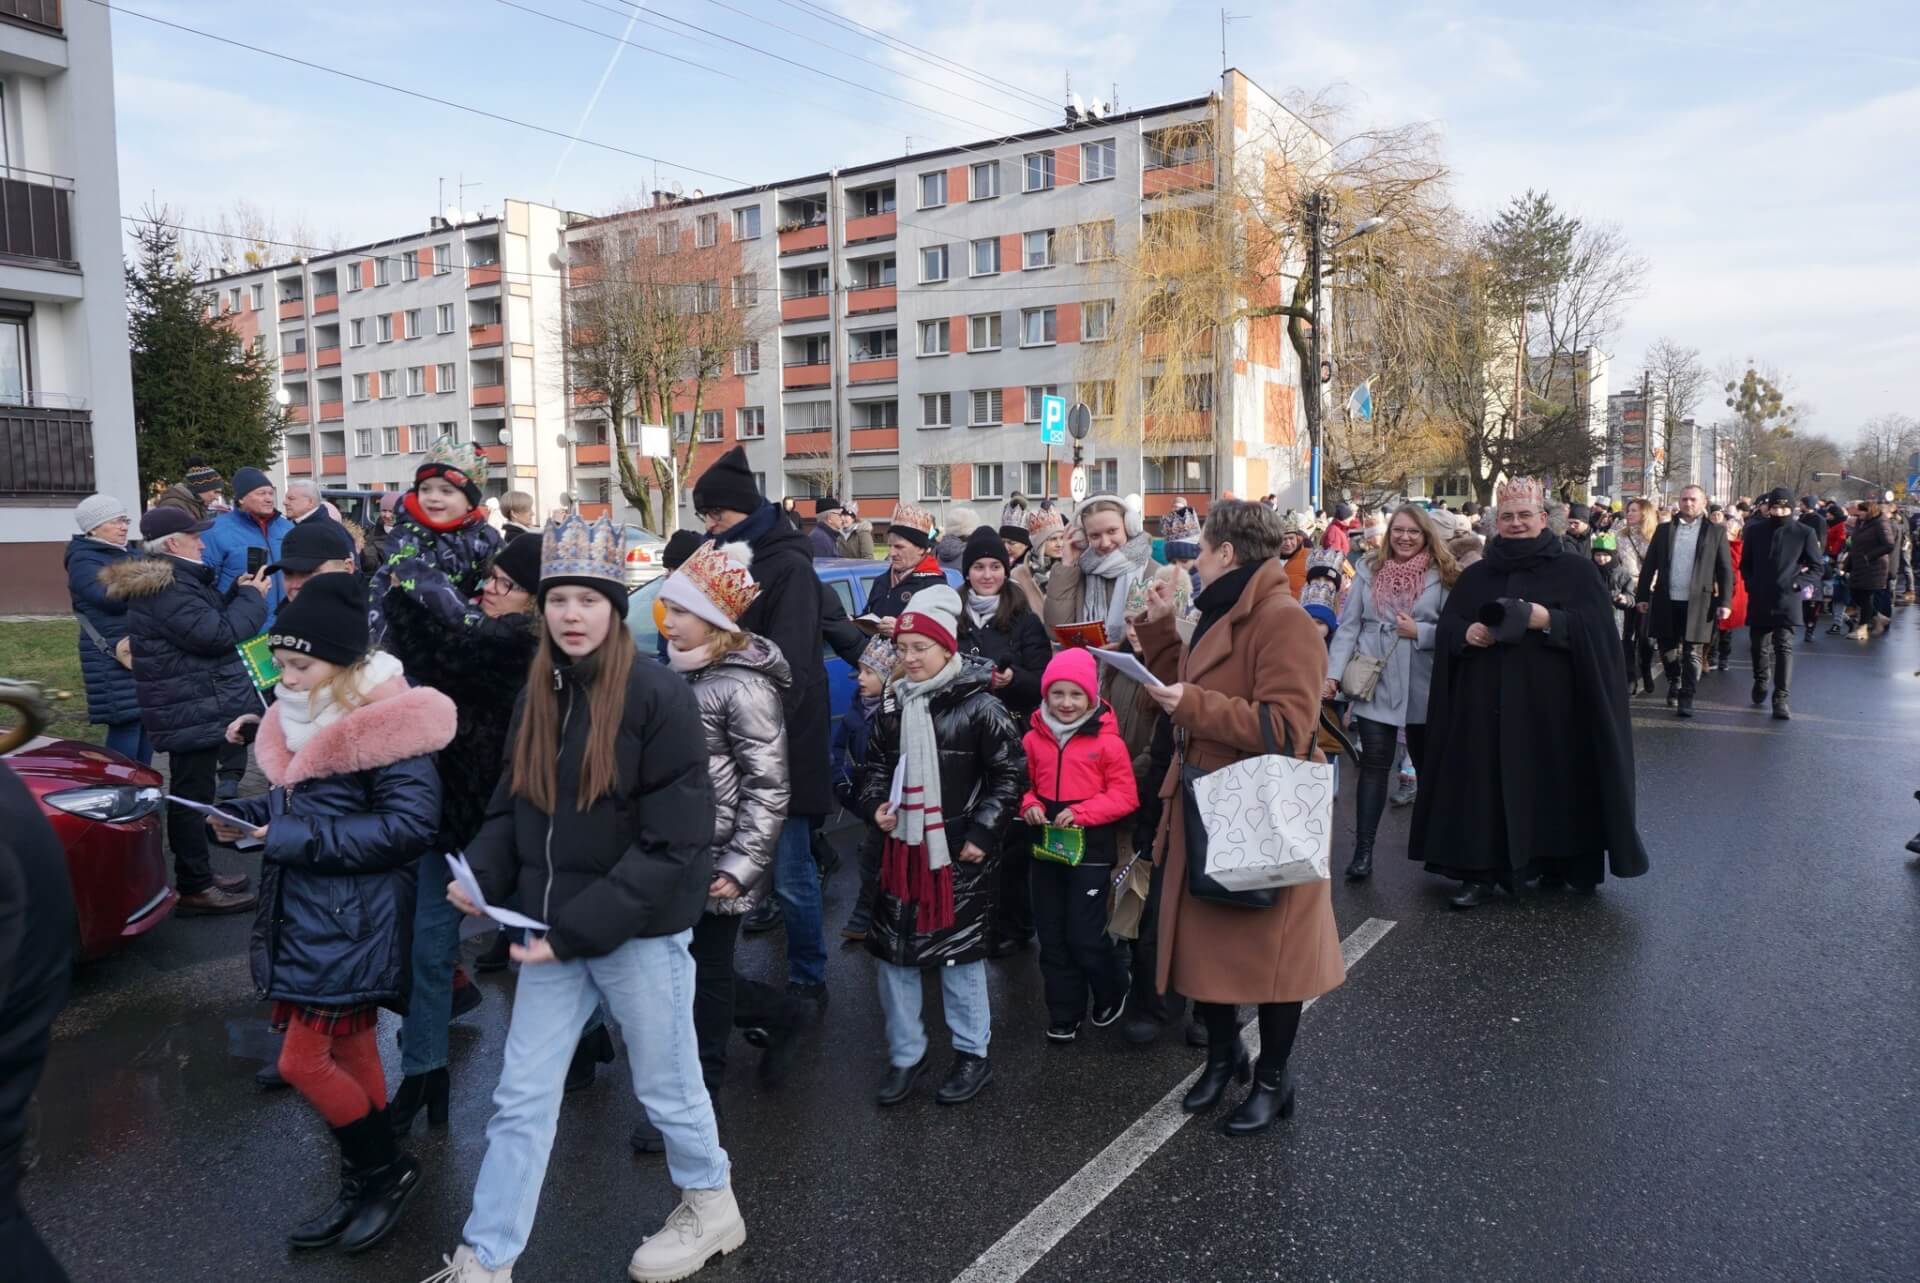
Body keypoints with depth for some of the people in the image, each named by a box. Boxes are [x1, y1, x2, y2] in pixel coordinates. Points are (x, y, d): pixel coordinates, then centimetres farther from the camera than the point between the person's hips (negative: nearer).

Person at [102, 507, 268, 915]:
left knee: (192, 793, 17)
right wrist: (253, 597, -14)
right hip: (191, 711, -11)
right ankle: (194, 889, 1)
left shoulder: (172, 580, 14)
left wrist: (237, 591, 7)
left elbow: (209, 618, 21)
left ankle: (198, 877, 27)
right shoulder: (166, 589, -21)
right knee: (192, 796, -5)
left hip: (193, 706, 11)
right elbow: (218, 635, -25)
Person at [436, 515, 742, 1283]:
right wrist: (481, 875, -7)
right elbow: (514, 805, 12)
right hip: (551, 927, 5)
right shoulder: (538, 695, 4)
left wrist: (582, 925, -21)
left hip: (639, 929, -5)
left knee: (665, 1085, 14)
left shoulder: (658, 696, -17)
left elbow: (672, 842, -19)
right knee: (521, 1098, 12)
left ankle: (711, 1205, 40)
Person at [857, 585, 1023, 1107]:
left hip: (959, 852, -5)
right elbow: (876, 765, 17)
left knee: (960, 951, 5)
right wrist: (876, 804, -2)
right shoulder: (892, 705, 6)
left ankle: (973, 1054, 25)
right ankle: (905, 1054, 25)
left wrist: (982, 834, -9)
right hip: (901, 849, 5)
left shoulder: (979, 706, -10)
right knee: (892, 951, 8)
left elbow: (1008, 776, -6)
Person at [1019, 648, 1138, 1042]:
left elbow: (1125, 796, -10)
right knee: (1052, 937, 11)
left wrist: (1081, 812, -21)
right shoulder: (1034, 737, 1)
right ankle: (1064, 1015, 26)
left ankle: (1112, 993, 29)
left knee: (1085, 937, -1)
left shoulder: (1107, 741, -13)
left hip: (1090, 850, -5)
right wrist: (1030, 805, -8)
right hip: (1045, 847, 5)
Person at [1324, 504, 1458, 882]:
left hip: (1422, 687, 0)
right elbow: (1348, 625, 2)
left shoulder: (1441, 575, 1)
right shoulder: (1369, 570, 4)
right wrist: (1333, 673, -5)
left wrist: (1420, 632, -15)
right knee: (1374, 765, -3)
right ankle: (1363, 851, -1)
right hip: (1374, 683, 0)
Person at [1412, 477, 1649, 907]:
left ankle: (1556, 863, 21)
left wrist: (1550, 620, -21)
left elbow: (1597, 626, -6)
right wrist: (1466, 632, -13)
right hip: (1487, 705, 2)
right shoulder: (1475, 576, 12)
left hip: (1552, 704, -2)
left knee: (1552, 781, 4)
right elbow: (1446, 627, 8)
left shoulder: (1575, 571, 4)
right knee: (1486, 783, 0)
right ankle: (1480, 871, 5)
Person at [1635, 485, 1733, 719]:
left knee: (1693, 653, -1)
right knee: (1667, 647, 12)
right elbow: (1649, 565, 8)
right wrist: (1643, 596, 4)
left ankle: (1687, 697, 6)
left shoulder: (1716, 531, 3)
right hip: (1667, 601, 2)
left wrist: (1724, 602, -6)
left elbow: (1725, 569, 1)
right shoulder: (1664, 530, 8)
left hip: (1699, 602, -2)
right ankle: (1674, 682, 36)